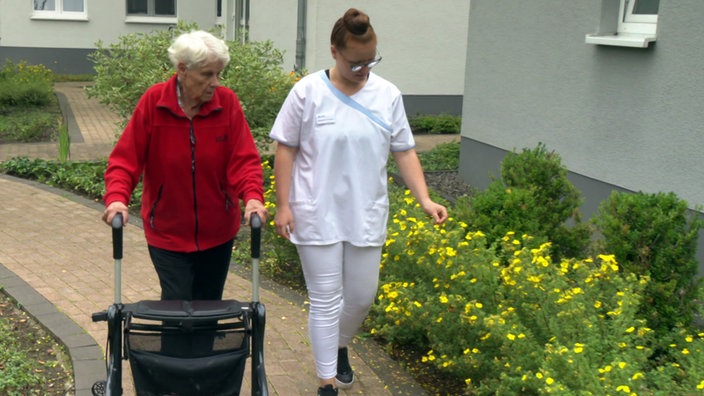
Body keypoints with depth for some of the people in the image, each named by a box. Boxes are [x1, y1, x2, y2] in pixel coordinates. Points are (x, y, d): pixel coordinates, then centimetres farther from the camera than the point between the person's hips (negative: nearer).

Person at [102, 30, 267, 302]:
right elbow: (125, 158, -10)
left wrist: (253, 196, -29)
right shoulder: (153, 101, -11)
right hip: (167, 233, -2)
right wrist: (116, 198, -27)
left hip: (217, 233, 2)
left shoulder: (227, 102, -9)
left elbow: (244, 158, -11)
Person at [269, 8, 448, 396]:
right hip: (318, 216, -3)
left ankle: (340, 347, 45)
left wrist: (425, 199, -8)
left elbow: (404, 151, 3)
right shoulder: (307, 92, -9)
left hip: (366, 216, 3)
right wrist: (283, 205, -7)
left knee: (362, 297, 15)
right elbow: (285, 150, -4)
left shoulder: (388, 95, -1)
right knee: (326, 302, 3)